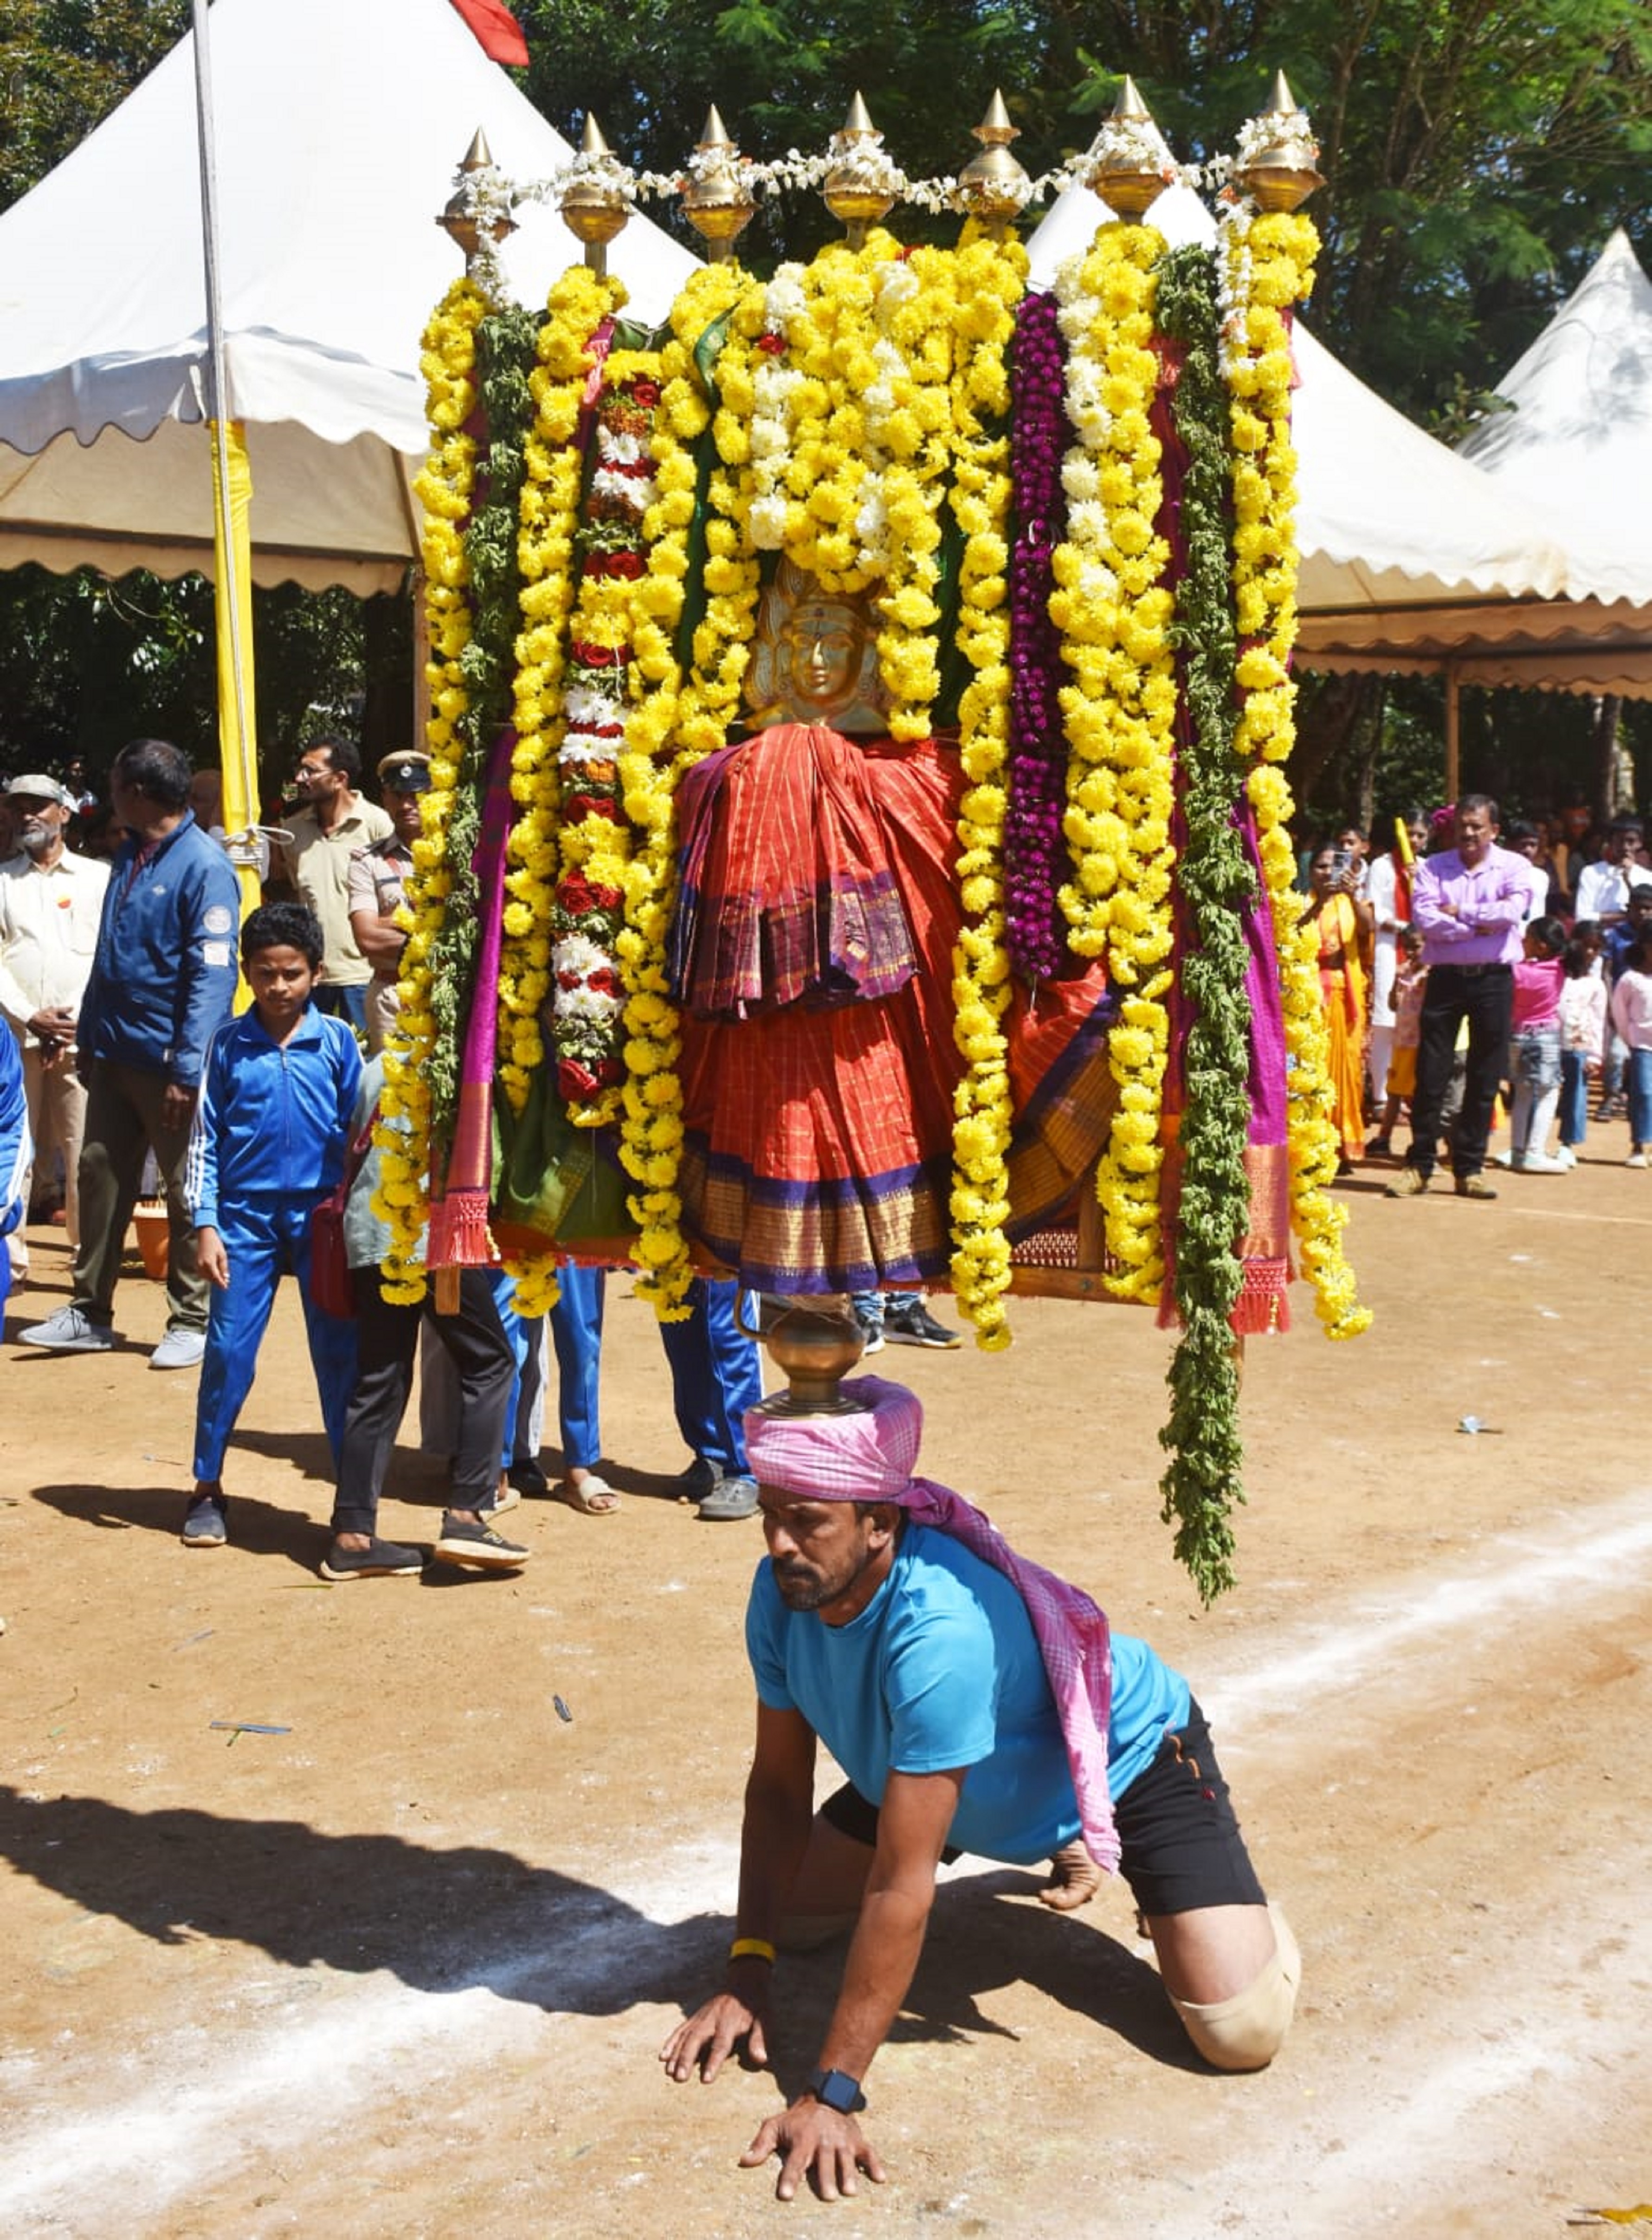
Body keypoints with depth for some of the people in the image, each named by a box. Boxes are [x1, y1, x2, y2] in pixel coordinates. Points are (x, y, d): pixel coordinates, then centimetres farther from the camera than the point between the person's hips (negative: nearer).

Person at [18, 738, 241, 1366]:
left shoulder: (203, 865, -15)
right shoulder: (128, 855, 10)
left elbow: (213, 975, -19)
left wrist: (188, 1071, -22)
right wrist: (88, 1036, 14)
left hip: (168, 1060, -8)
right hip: (114, 1054, 8)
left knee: (186, 1192, 4)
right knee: (100, 1176, 12)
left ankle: (192, 1322, 14)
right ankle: (89, 1313, 21)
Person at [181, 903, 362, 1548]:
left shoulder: (337, 1041, 1)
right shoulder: (228, 1044, 2)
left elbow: (359, 1131, 5)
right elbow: (204, 1140, 4)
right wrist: (206, 1225, -2)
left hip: (322, 1213, 0)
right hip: (245, 1213, 0)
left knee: (340, 1355, 3)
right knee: (227, 1352, 2)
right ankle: (207, 1490, 15)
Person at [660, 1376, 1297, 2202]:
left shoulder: (941, 1630, -44)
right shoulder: (783, 1590, -24)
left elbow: (900, 1885, -41)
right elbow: (778, 1786, -10)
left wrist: (832, 2094, -38)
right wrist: (747, 1969, -16)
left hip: (1125, 1756, -6)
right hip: (985, 1790, 7)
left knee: (1242, 2034, -20)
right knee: (788, 1910, 6)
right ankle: (1047, 1852, 26)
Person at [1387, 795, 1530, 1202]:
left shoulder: (1513, 866, 5)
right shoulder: (1433, 868, 6)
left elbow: (1512, 911, -13)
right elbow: (1427, 918, -9)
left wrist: (1460, 913, -7)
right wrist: (1479, 927, -13)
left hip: (1494, 980, 0)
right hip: (1446, 978, 0)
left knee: (1484, 1080, 4)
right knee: (1431, 1076, 0)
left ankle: (1469, 1169, 12)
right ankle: (1418, 1166, 6)